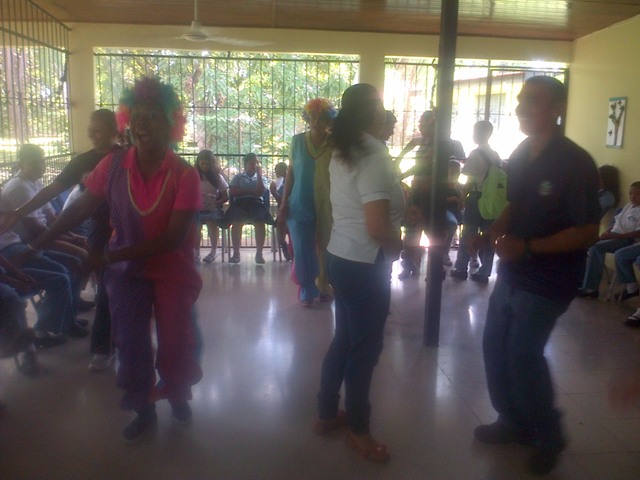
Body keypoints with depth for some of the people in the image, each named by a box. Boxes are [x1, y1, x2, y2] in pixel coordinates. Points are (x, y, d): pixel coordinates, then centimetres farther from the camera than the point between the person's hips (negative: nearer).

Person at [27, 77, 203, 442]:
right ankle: (144, 410, 31)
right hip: (127, 270, 2)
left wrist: (111, 256, -25)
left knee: (176, 342, 10)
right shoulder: (112, 165, -10)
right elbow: (81, 208, -2)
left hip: (173, 271, -2)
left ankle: (178, 396, 39)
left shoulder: (185, 174, -18)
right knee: (131, 343, 10)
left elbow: (174, 237, -23)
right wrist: (40, 243, -7)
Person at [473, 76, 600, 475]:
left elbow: (588, 232, -19)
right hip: (512, 272, 8)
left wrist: (528, 247, -27)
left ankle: (549, 436, 24)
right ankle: (514, 421, 33)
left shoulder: (575, 163, -18)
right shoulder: (520, 155, 4)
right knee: (495, 347, 13)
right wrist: (492, 231, -2)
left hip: (546, 280, -7)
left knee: (523, 354, -2)